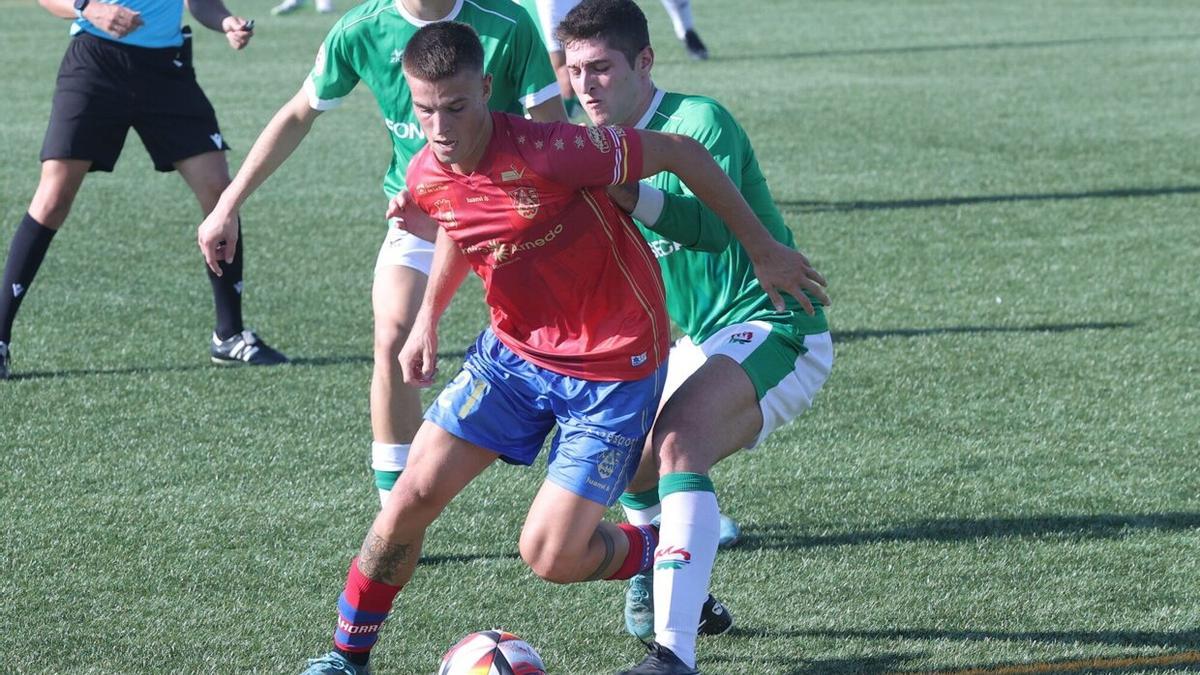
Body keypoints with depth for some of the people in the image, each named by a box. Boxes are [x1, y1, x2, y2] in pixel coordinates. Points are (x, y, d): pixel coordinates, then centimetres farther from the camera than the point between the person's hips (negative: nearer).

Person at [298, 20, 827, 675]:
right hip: (513, 350, 6)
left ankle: (654, 551, 23)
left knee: (551, 557, -9)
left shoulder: (548, 153, -29)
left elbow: (682, 153, -18)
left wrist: (763, 250, -9)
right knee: (412, 495, -3)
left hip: (613, 368, -6)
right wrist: (428, 317, 10)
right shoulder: (426, 178, -8)